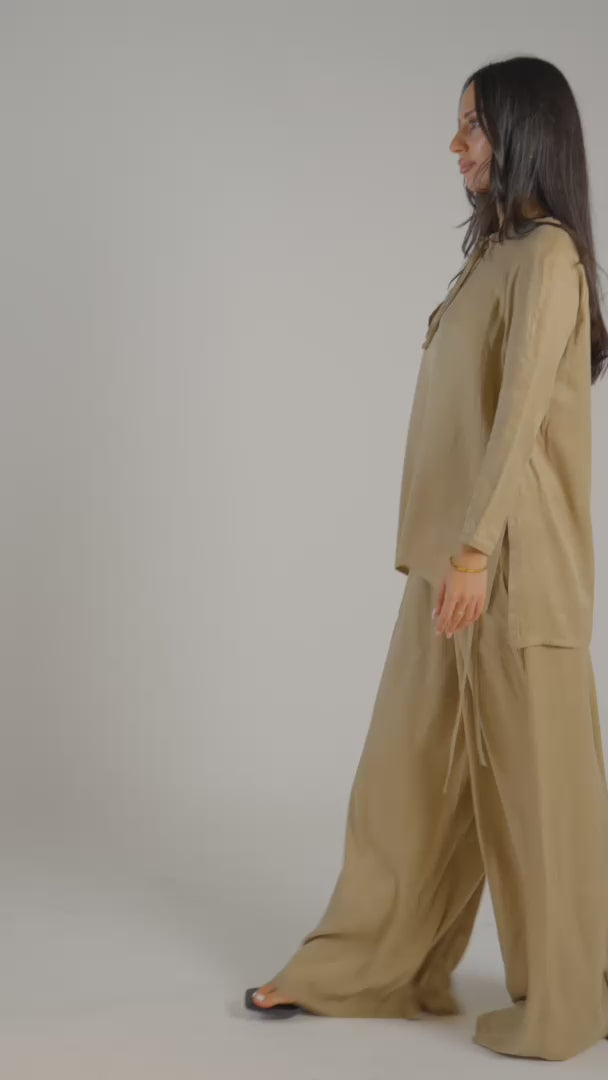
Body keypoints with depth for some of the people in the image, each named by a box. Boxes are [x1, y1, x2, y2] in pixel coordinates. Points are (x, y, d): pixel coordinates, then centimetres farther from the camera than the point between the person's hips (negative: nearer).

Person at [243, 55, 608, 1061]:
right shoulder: (493, 252, 16)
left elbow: (521, 412, -21)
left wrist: (477, 549, -27)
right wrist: (445, 550, 19)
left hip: (516, 559, -9)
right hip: (452, 552, 9)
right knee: (411, 762, 12)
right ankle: (368, 967, 23)